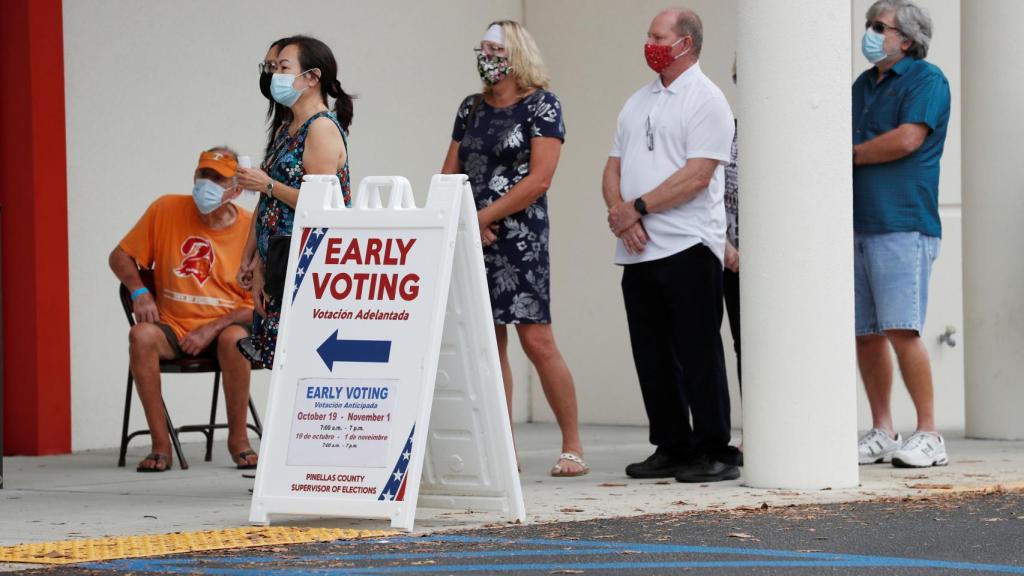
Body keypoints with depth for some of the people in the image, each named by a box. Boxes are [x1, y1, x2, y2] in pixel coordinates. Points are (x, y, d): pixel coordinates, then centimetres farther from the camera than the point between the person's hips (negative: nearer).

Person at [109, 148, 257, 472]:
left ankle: (238, 438, -17)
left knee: (234, 339, -36)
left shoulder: (251, 229, -3)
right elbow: (121, 257, 12)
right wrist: (139, 291, -9)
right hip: (173, 329, 2)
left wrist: (212, 329, -15)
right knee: (141, 335, -31)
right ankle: (160, 444, -24)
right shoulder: (166, 210, 2)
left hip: (226, 326, -2)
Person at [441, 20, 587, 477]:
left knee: (536, 340, -10)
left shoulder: (541, 105, -3)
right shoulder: (471, 109, 16)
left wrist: (483, 216, -12)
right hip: (472, 238, 6)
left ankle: (572, 447, -4)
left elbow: (539, 179, -12)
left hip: (520, 237, -6)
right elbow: (449, 174, 15)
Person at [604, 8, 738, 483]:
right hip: (638, 250, 7)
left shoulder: (705, 100, -6)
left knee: (698, 355, -6)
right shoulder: (638, 102, 18)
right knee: (653, 357, 9)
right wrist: (619, 212, -5)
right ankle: (672, 448, 16)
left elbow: (696, 176, -16)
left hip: (687, 247, -7)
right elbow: (614, 168, 15)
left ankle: (714, 453, -2)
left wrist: (638, 207, -14)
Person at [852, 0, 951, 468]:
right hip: (858, 227, 7)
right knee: (865, 336, 6)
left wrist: (849, 154, -3)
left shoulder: (926, 79, -3)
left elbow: (907, 139, -14)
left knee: (900, 331, -13)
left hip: (903, 226, -7)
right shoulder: (862, 86, 20)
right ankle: (881, 434, 13)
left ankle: (929, 435, -7)